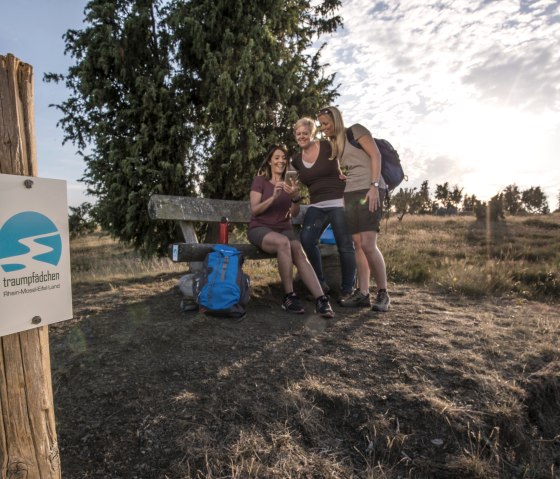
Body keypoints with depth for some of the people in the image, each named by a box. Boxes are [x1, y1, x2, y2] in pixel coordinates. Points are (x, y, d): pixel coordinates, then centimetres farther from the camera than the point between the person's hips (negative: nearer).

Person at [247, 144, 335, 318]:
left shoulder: (289, 183, 16)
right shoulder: (259, 181, 5)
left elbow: (294, 213, 4)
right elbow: (255, 210, -7)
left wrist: (295, 197, -17)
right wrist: (274, 196, -23)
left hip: (284, 229, 3)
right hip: (260, 228, -3)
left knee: (300, 253, -30)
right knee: (283, 243, -37)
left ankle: (321, 300, -41)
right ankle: (289, 297, -29)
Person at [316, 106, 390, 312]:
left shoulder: (356, 131, 4)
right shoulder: (335, 144, 23)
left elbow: (375, 155, -5)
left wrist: (374, 186, -16)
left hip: (369, 190, -7)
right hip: (350, 193, 7)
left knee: (368, 243, -16)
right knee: (358, 244, 1)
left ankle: (383, 293, -4)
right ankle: (363, 293, 4)